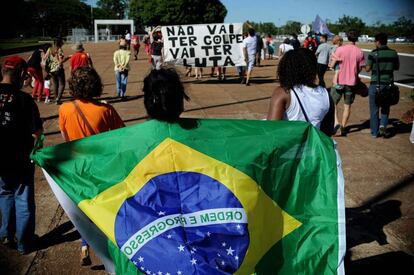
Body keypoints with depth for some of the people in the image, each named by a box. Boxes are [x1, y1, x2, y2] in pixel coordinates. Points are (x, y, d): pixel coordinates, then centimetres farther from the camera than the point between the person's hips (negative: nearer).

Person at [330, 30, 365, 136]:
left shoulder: (340, 49, -10)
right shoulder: (360, 52, -3)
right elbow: (359, 69, 3)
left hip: (339, 81, -2)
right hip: (352, 82, 2)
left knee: (333, 103, 11)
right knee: (347, 106, 10)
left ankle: (336, 122, -9)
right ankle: (343, 128, 13)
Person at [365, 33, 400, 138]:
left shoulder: (374, 54, -9)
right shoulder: (393, 53, 1)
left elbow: (367, 69, -7)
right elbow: (397, 67, 11)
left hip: (375, 85, -2)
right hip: (388, 84, 2)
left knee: (374, 109, 9)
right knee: (385, 107, 19)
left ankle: (375, 132, 14)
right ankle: (383, 126, -1)